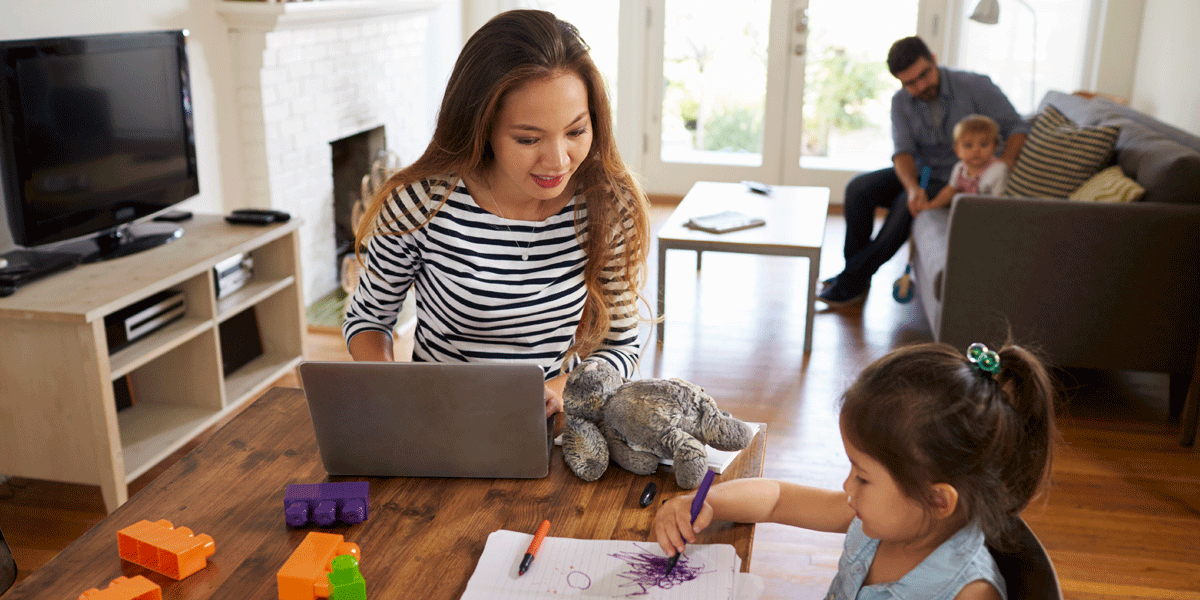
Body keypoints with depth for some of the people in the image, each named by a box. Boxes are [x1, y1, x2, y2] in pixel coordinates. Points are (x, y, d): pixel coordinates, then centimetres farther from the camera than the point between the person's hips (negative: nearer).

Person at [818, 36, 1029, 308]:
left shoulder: (975, 87, -15)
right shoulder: (901, 102, -4)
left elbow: (1017, 127, -13)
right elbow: (903, 151, -14)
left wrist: (1005, 161, -34)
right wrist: (912, 186, -35)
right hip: (919, 171, 5)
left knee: (905, 206, -30)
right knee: (858, 189, -16)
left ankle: (852, 282, -21)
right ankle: (855, 270, -6)